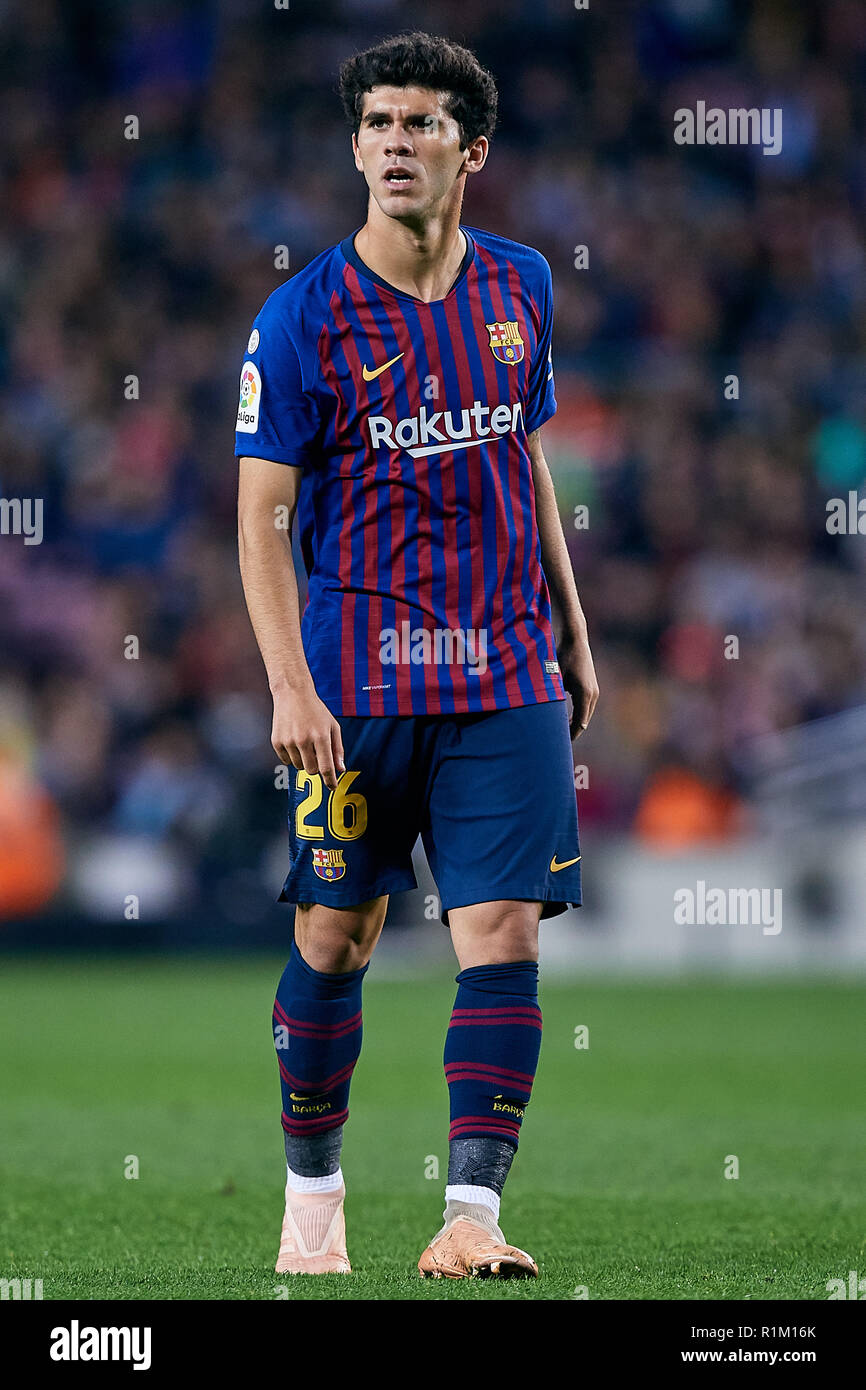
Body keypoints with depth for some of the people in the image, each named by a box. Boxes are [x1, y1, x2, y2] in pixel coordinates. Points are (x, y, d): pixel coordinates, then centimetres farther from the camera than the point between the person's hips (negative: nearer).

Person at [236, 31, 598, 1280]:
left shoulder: (520, 287, 7)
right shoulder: (306, 316, -5)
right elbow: (261, 513, -6)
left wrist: (572, 635, 19)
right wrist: (290, 687, -15)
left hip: (506, 674, 2)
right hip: (358, 675, -2)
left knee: (504, 932, -8)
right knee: (336, 937, 5)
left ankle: (472, 1213, -9)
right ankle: (313, 1190, 23)